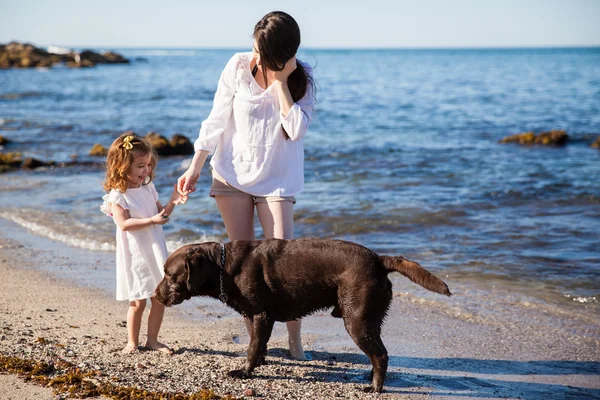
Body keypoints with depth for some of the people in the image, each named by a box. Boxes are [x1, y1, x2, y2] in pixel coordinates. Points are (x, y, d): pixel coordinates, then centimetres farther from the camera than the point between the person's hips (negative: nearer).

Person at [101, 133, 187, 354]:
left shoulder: (148, 188, 10)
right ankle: (132, 341, 16)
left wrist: (172, 202, -3)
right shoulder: (118, 194, -10)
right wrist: (151, 220, -26)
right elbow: (124, 224, -20)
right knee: (138, 301, 0)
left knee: (160, 299, 7)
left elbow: (160, 213, 15)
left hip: (155, 252, 6)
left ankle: (152, 339, 19)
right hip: (135, 255, -6)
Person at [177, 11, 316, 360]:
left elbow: (296, 129, -22)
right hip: (232, 174, 2)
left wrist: (280, 81, -22)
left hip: (276, 180, -1)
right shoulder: (239, 66, -8)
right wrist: (195, 168, 1)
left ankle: (295, 340, 2)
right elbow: (216, 121, 0)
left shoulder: (302, 79, -9)